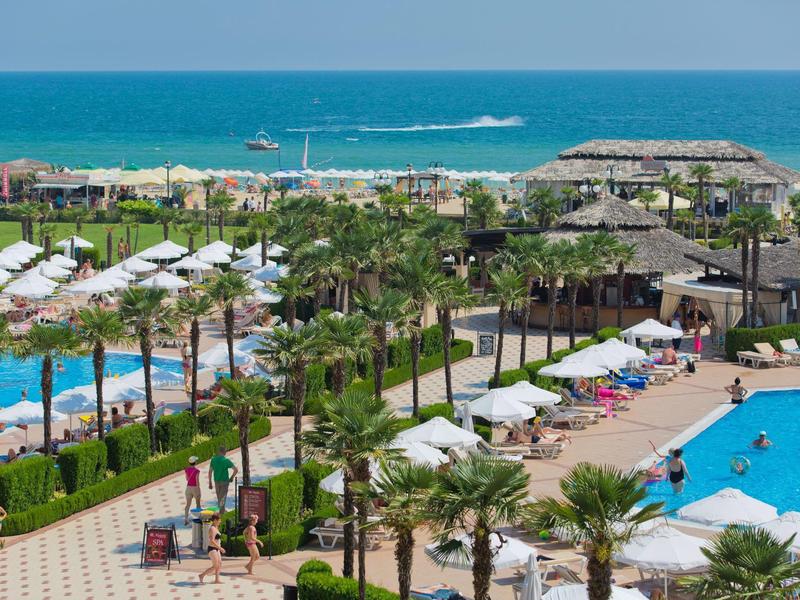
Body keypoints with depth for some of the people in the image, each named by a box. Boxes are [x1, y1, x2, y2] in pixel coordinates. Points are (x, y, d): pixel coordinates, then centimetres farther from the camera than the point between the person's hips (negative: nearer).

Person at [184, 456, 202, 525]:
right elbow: (197, 481, -18)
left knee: (188, 504, 5)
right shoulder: (197, 471, -18)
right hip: (195, 488, -4)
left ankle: (186, 519, -6)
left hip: (188, 488, 4)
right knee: (198, 503, 16)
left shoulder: (186, 469, -2)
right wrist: (198, 491, -13)